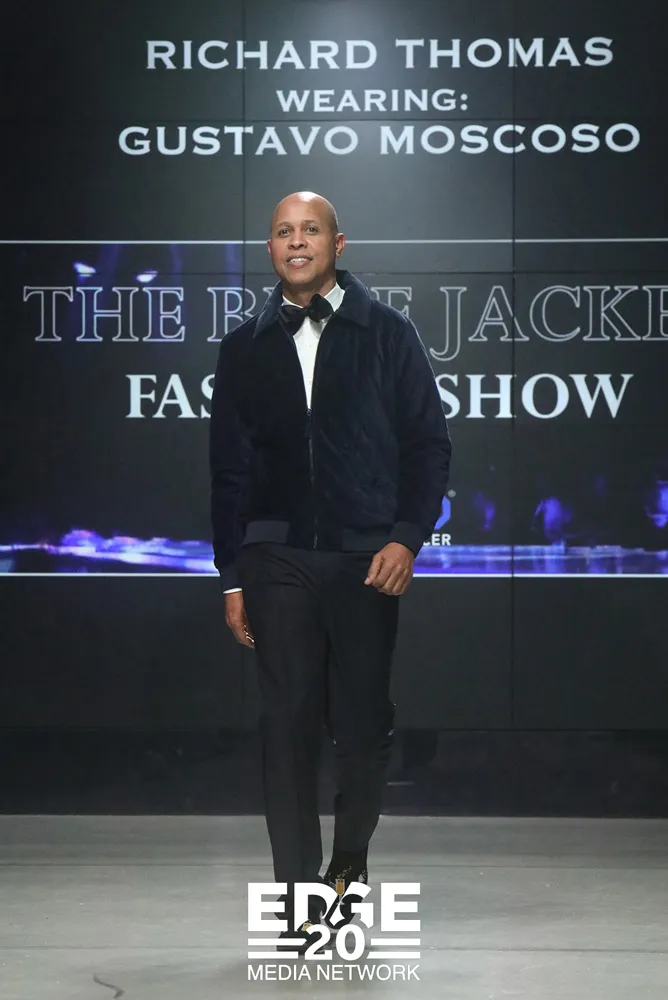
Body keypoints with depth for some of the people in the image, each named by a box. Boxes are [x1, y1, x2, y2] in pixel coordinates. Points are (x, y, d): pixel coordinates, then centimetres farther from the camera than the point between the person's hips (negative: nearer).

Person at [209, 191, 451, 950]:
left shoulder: (388, 334, 5)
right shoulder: (245, 348, 10)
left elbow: (428, 444, 4)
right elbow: (229, 469, 10)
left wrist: (408, 537, -8)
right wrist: (232, 577, 6)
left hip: (366, 559, -1)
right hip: (277, 561, 1)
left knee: (363, 724, 3)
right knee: (288, 728, -2)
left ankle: (350, 860, 27)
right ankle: (302, 900, 3)